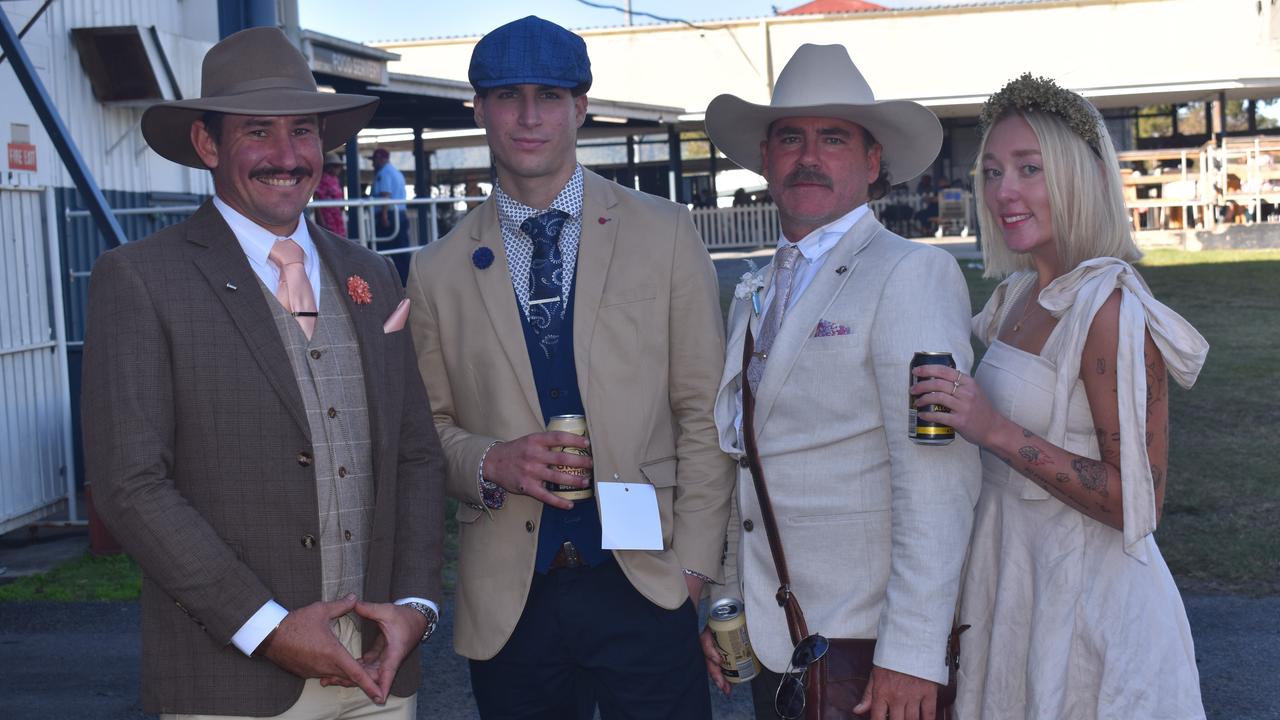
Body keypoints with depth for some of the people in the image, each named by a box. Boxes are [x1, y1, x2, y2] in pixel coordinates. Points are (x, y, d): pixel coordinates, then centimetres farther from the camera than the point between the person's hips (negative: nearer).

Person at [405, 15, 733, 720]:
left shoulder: (664, 234, 2)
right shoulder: (439, 271, 5)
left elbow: (704, 412, 2)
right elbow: (428, 424, 11)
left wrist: (694, 564, -5)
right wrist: (489, 463, -10)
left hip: (642, 588, -1)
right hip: (508, 601, 1)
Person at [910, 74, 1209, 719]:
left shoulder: (1112, 310, -20)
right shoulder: (1019, 296, 6)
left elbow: (1138, 503, -23)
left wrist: (996, 431, -28)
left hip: (1082, 593, -8)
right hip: (1010, 575, 8)